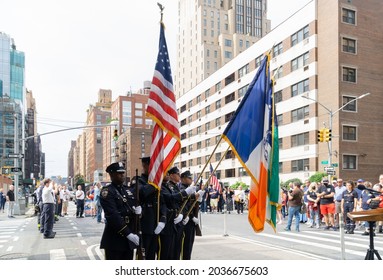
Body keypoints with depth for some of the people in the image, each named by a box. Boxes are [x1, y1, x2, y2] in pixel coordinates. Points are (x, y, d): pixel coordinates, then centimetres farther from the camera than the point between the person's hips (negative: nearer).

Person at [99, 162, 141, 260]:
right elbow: (113, 216, -19)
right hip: (114, 237, -7)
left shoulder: (129, 190, 12)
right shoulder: (107, 191, -10)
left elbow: (137, 203, 20)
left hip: (129, 238, 7)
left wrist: (138, 209, -6)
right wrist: (128, 234, -24)